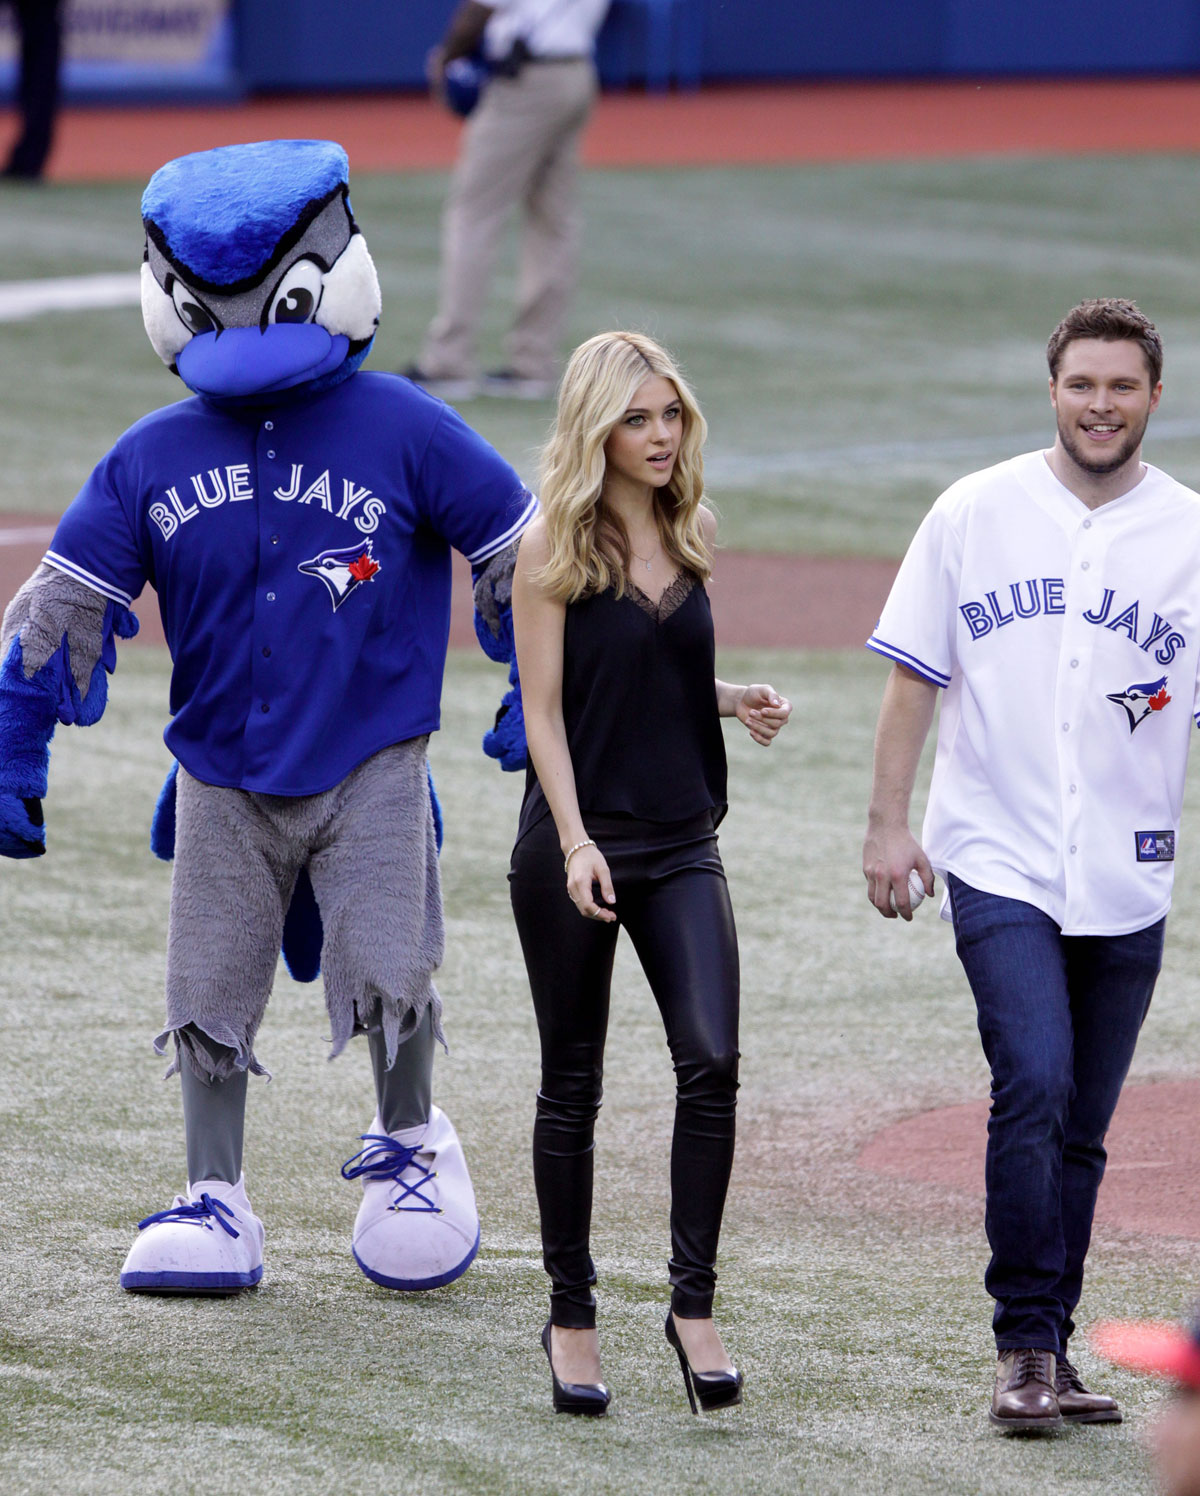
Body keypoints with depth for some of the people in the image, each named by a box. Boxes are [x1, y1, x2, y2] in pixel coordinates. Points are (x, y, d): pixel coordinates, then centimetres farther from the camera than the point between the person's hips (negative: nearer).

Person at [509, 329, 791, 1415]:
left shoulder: (692, 531, 9)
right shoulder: (553, 546, -6)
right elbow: (544, 709, -9)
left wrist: (736, 702, 2)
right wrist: (575, 844, -18)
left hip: (682, 840, 4)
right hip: (578, 843, -4)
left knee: (712, 1060, -11)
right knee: (574, 1082, 5)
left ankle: (694, 1302, -5)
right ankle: (572, 1315, 15)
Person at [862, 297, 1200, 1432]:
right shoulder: (974, 515, 3)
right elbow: (915, 678, 6)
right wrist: (888, 822, 1)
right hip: (998, 865, -2)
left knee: (1079, 1127, 6)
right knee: (1033, 1084, -18)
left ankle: (1046, 1356, 16)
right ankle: (1026, 1348, -13)